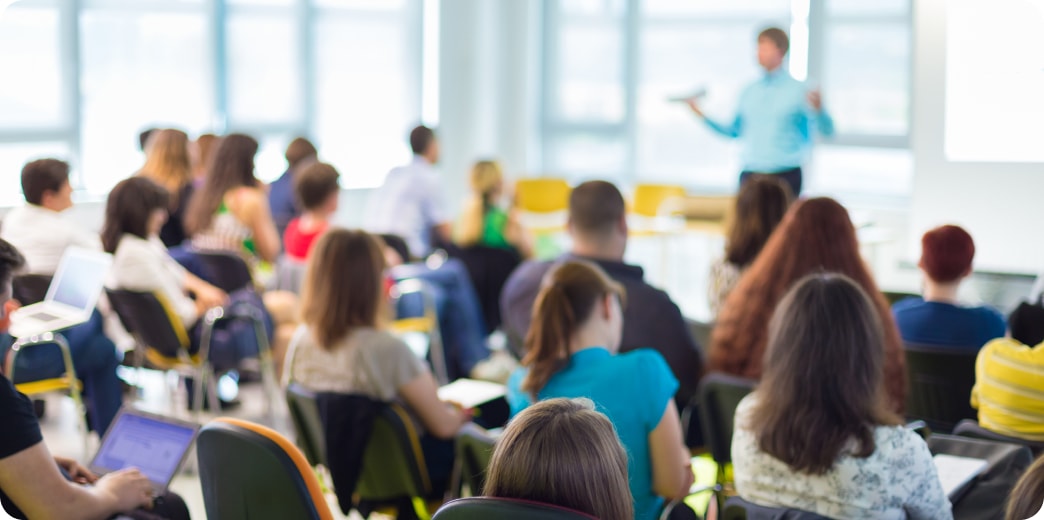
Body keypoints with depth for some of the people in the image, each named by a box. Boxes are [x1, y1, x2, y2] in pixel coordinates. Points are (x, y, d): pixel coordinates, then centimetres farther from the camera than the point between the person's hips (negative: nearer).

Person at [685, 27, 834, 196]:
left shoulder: (797, 90, -4)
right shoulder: (750, 92, 9)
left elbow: (827, 130, -11)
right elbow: (734, 130, 19)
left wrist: (818, 109, -32)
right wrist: (701, 114, 12)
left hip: (785, 177, -4)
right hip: (751, 175, 4)